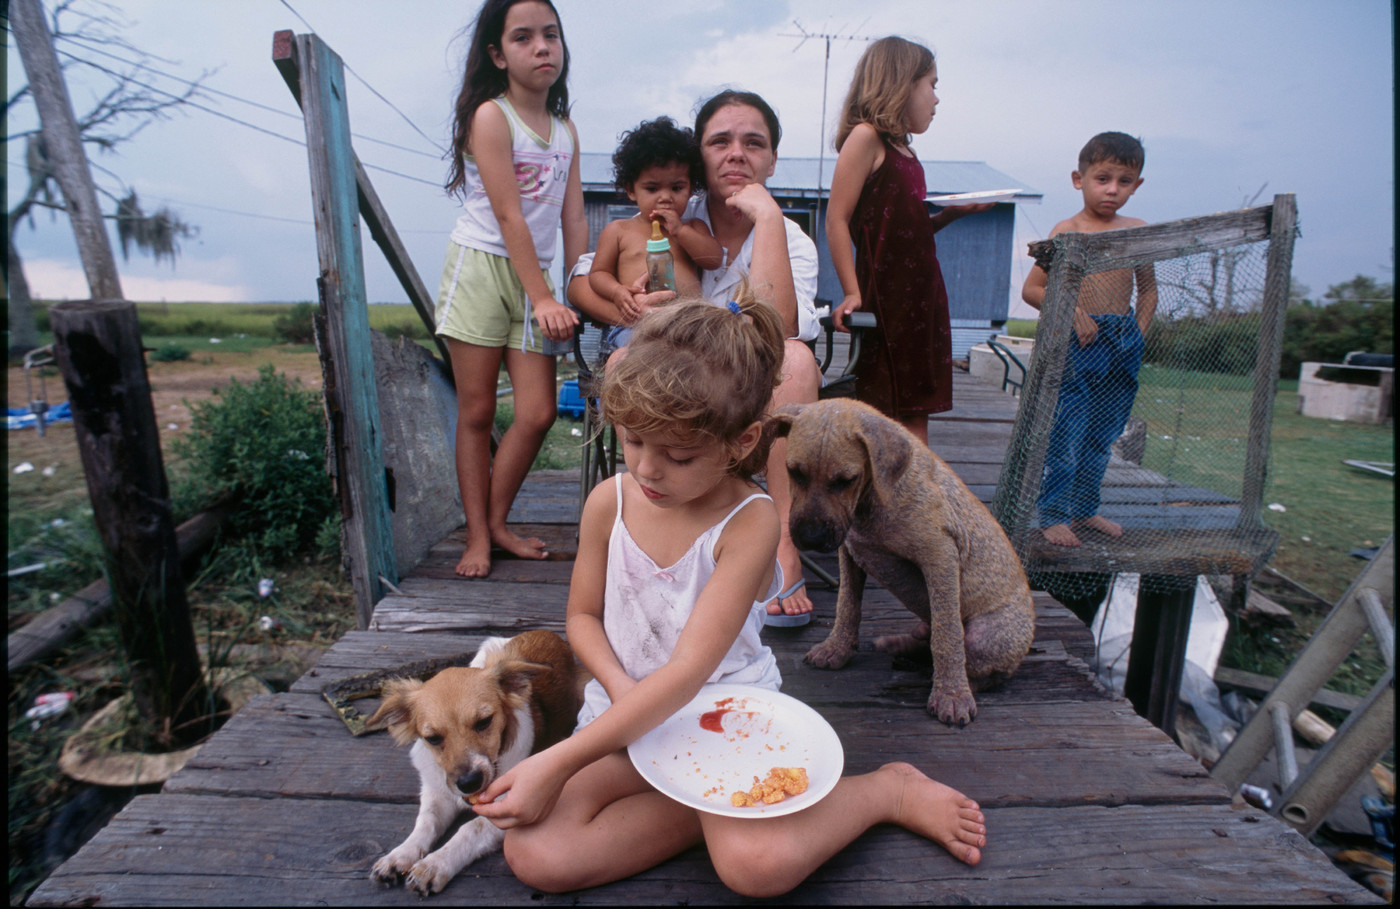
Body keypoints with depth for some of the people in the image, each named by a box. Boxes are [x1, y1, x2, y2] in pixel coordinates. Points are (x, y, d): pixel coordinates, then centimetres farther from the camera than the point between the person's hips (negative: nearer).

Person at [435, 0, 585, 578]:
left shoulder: (566, 131, 13)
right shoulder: (490, 115, -6)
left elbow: (574, 221, 8)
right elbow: (508, 216, -14)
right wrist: (544, 299, -19)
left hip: (534, 279, 5)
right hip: (481, 269, -5)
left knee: (538, 413, -2)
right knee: (476, 412, 0)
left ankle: (497, 522, 16)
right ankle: (476, 535, 11)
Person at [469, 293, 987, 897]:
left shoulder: (749, 522, -21)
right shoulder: (609, 501, -6)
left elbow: (688, 673, -24)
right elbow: (583, 615, 7)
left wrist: (557, 763, -24)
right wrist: (618, 684, -15)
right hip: (625, 712, 5)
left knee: (759, 864, -31)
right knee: (534, 856, -17)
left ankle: (889, 790, 0)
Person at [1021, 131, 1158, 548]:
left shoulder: (1138, 231, 11)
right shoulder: (1068, 231, -4)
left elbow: (1147, 289, 20)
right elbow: (1031, 289, -6)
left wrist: (1138, 332, 7)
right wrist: (1074, 311, -16)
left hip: (1122, 344, 6)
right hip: (1076, 342, -6)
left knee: (1102, 436, 12)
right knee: (1065, 434, -6)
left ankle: (1084, 509, 25)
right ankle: (1053, 515, 5)